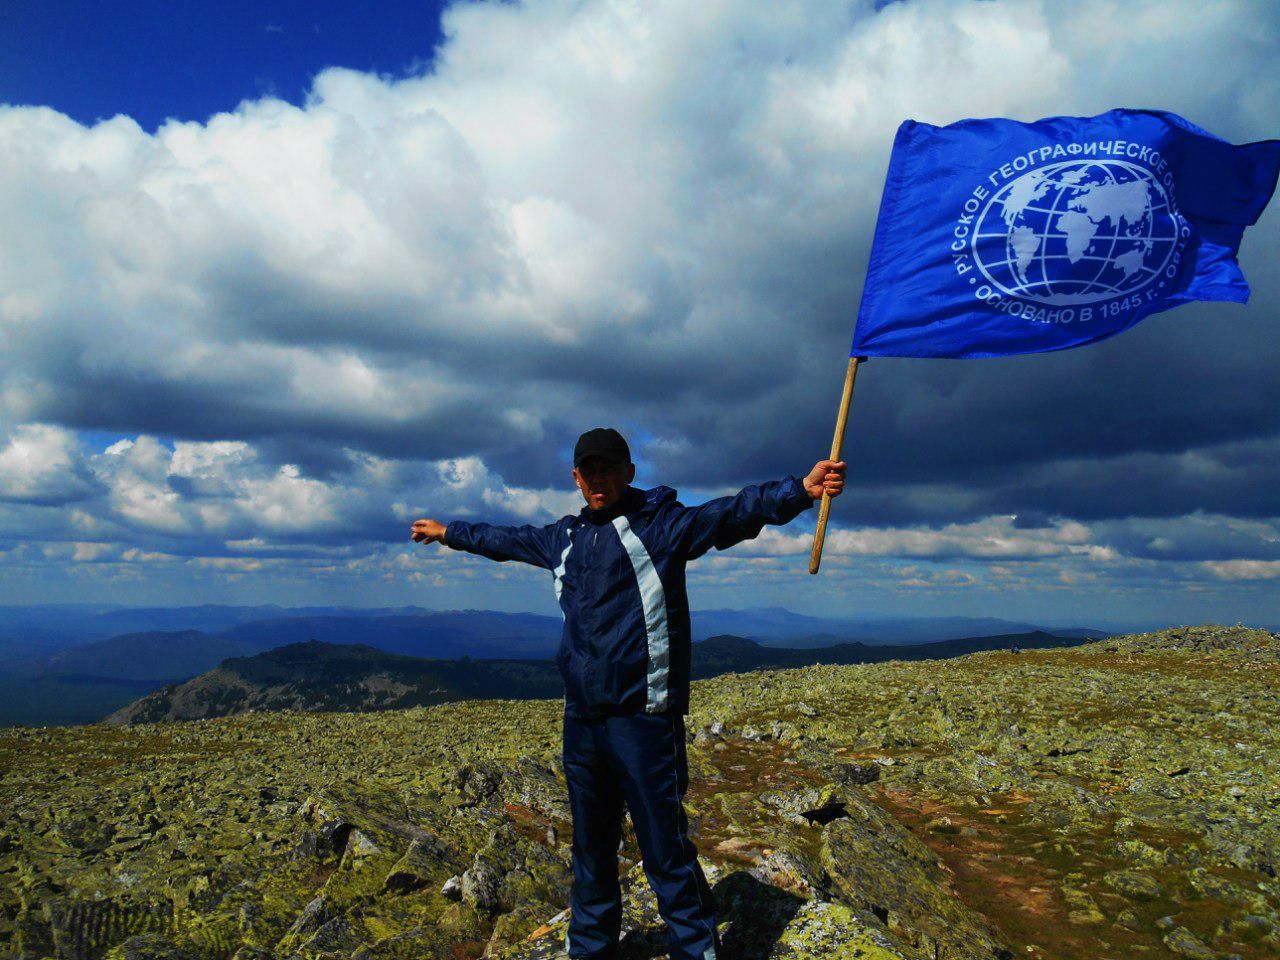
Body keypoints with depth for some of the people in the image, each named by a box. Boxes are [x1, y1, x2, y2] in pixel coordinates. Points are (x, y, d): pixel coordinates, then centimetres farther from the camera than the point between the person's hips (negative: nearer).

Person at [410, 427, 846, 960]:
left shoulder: (660, 523, -6)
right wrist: (450, 532, 43)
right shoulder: (564, 537, 13)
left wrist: (799, 489, -37)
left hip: (643, 720, -6)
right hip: (581, 721, 7)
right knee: (590, 851, 20)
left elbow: (731, 512, -22)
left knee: (667, 854, -1)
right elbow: (504, 538, 31)